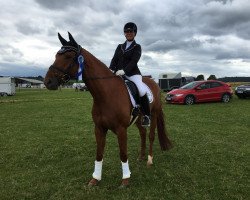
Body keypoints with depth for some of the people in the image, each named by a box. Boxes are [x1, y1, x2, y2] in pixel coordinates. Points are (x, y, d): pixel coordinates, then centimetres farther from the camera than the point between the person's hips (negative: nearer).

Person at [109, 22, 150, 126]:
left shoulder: (137, 47, 6)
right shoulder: (120, 46, 20)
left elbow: (133, 61, -10)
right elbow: (114, 59, 9)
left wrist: (124, 70, -26)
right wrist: (111, 69, -12)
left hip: (132, 73, -5)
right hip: (119, 73, 6)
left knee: (142, 91, -29)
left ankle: (146, 115, -13)